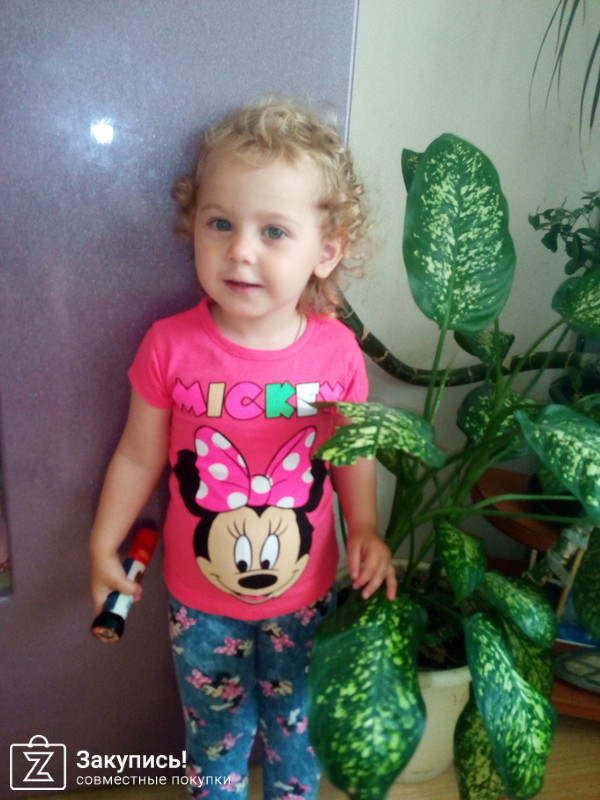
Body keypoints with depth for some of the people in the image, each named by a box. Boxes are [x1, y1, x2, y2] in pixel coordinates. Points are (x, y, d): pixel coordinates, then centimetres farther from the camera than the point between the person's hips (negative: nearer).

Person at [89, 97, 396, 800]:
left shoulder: (337, 351, -16)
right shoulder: (170, 347, -19)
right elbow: (139, 457, -6)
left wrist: (365, 529, -11)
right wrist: (103, 546, 1)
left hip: (306, 593, 1)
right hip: (200, 599, 0)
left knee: (296, 722, 26)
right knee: (216, 728, 24)